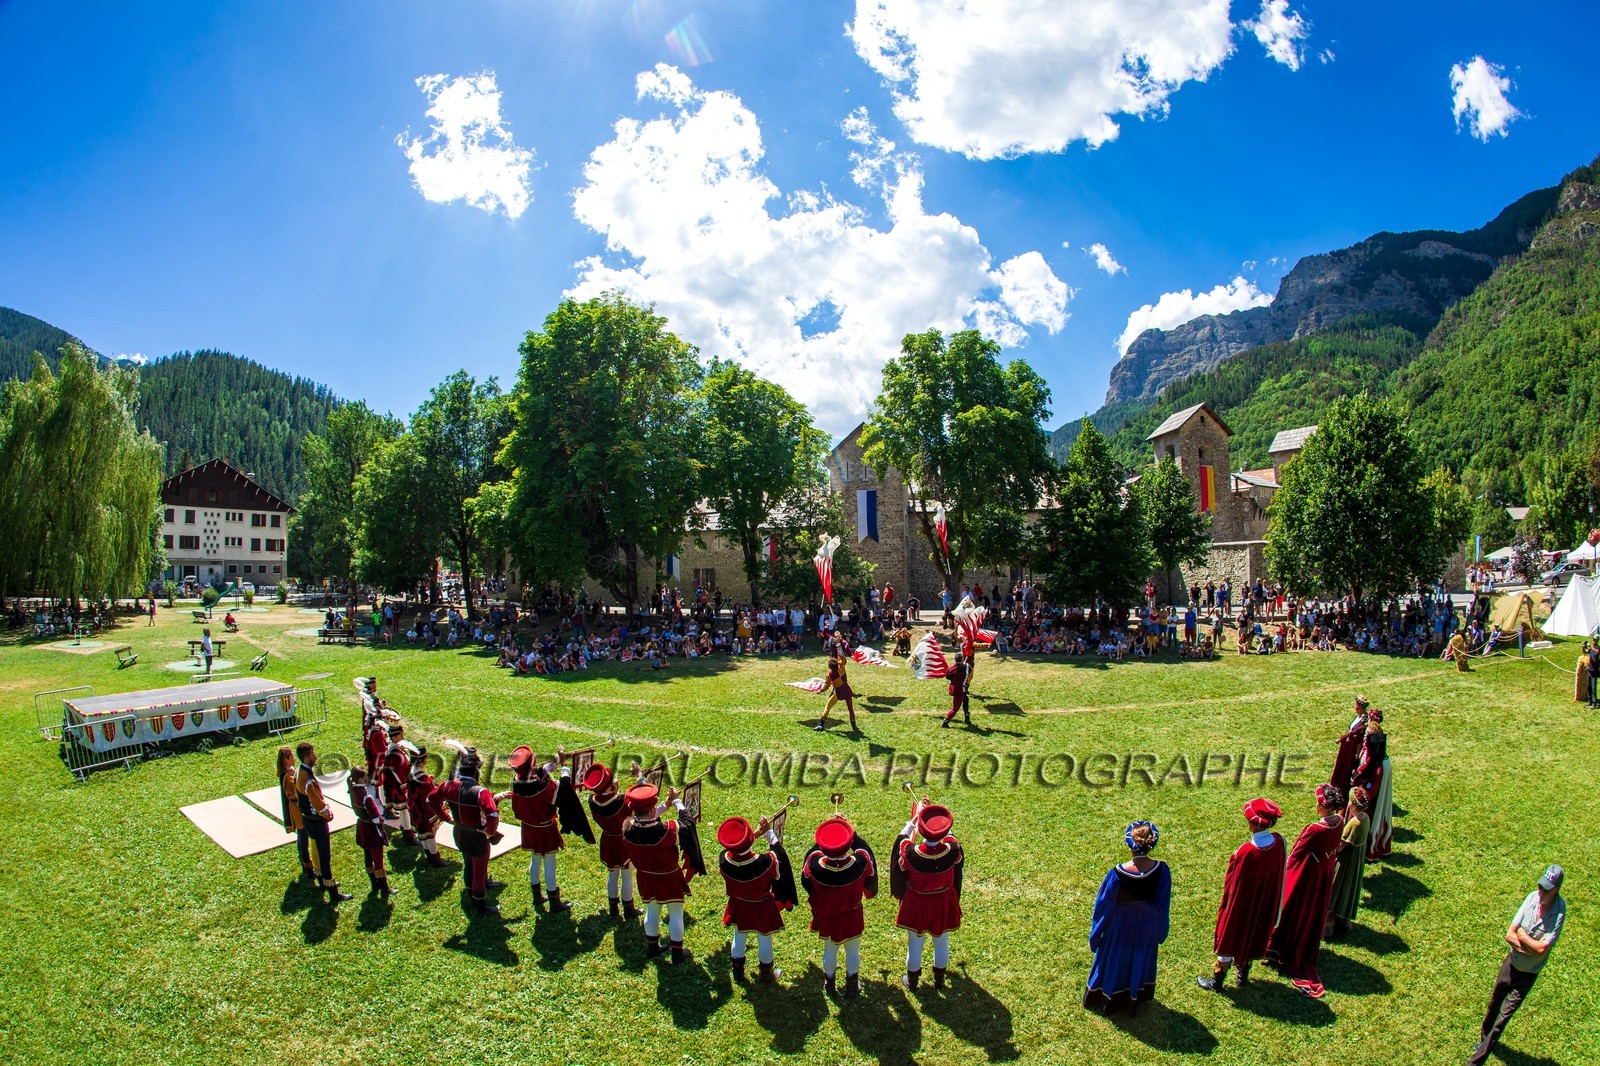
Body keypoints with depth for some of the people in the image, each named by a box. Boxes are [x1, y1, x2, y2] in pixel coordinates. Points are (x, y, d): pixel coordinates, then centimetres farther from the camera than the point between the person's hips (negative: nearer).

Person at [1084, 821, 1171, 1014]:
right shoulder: (1161, 870, -26)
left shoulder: (1117, 874, -34)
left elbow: (1103, 906, -19)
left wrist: (1095, 934, -2)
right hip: (1147, 929, 3)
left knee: (1114, 962, 23)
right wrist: (1160, 931, 10)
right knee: (1140, 961, 29)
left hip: (1120, 929, -2)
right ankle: (1136, 999, 52)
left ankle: (1106, 1001, 46)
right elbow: (1163, 904, -9)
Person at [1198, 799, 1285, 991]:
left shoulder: (1246, 851, -33)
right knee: (1252, 938, 25)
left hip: (1241, 903, -5)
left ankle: (1217, 981, 26)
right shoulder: (1279, 842, -17)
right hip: (1265, 903, 5)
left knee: (1230, 938, 12)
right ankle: (1243, 976, 42)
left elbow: (1232, 881, -20)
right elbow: (1279, 872, 0)